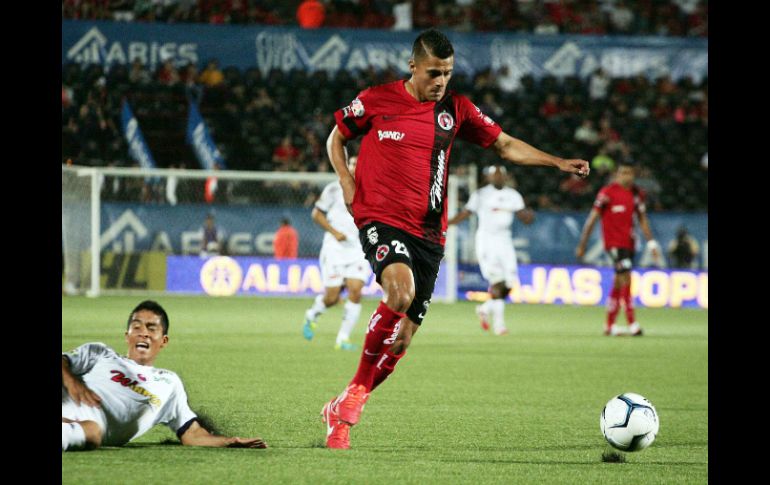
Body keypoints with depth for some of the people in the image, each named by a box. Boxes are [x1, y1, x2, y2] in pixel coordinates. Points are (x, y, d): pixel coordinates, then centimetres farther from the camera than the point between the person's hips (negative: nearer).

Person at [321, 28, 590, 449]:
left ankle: (342, 411, 17)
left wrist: (557, 162, -1)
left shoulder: (456, 109, 8)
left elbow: (506, 145, 12)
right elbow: (336, 138, 15)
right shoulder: (376, 100, 1)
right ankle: (356, 393, -16)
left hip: (427, 233, 4)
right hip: (381, 219, -4)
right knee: (401, 292, -32)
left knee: (401, 339, 0)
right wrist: (346, 182, -1)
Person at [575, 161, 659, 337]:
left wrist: (651, 242, 8)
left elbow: (642, 219, 17)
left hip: (629, 243, 7)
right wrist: (582, 245, -6)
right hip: (614, 242, -7)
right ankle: (632, 324, -18)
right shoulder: (607, 192, -9)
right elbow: (592, 219, -6)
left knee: (618, 284, 11)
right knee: (626, 279, -17)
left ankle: (609, 325, 19)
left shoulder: (636, 194, 9)